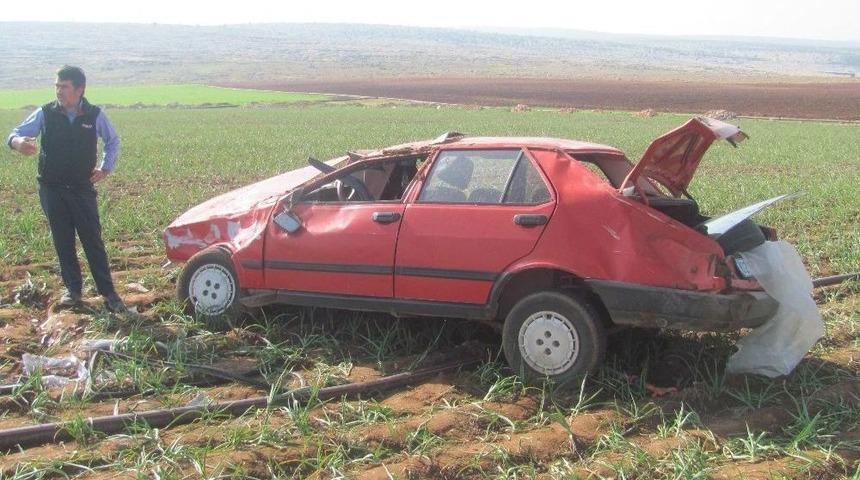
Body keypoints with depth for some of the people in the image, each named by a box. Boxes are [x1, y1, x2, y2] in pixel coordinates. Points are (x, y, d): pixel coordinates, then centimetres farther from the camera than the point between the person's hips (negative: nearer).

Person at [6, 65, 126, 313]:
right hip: (52, 189, 1)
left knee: (93, 240, -2)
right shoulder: (46, 113, -4)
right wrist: (17, 141, -28)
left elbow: (113, 141, 13)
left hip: (82, 188, -1)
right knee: (63, 241, 7)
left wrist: (106, 167, 3)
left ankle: (108, 292, 1)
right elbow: (17, 133, -5)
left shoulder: (94, 115, -4)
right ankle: (72, 288, 19)